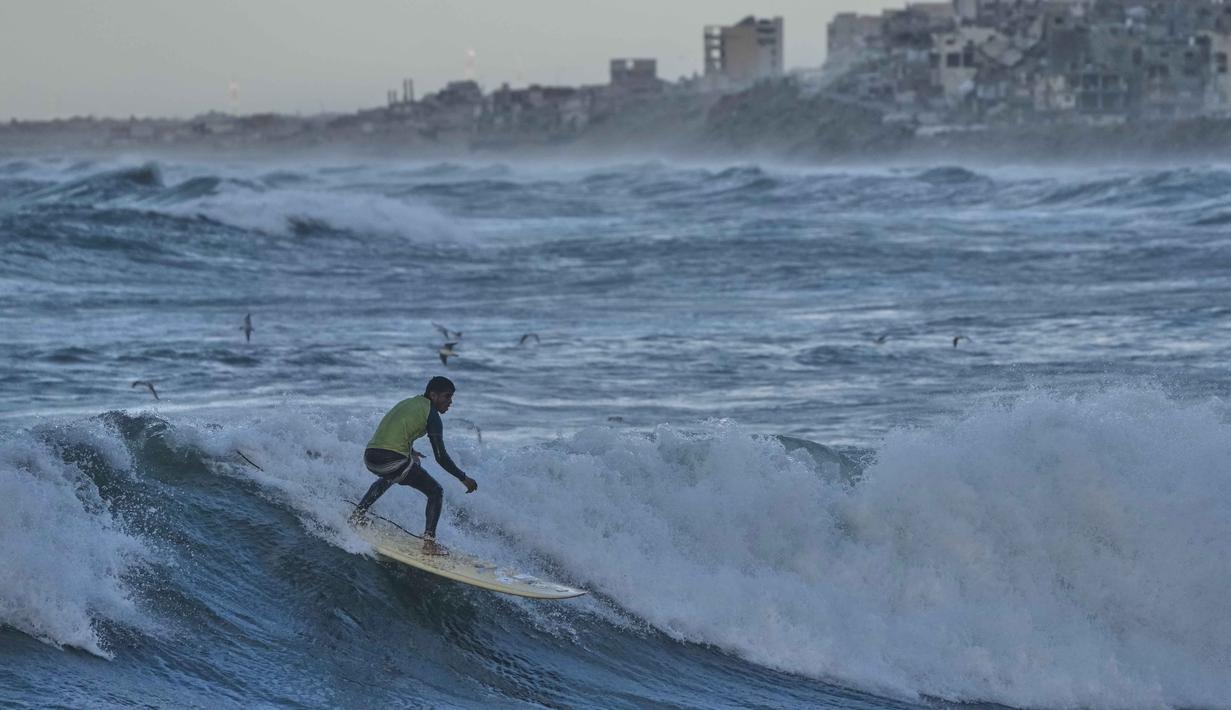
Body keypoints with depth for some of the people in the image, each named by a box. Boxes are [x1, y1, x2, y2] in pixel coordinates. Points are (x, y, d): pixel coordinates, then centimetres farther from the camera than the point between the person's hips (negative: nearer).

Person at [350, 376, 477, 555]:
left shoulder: (408, 403, 21)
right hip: (393, 461, -8)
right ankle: (429, 542, -3)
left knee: (389, 477, 42)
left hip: (370, 458, 8)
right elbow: (441, 457, -6)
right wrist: (463, 478, 2)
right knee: (436, 493, 7)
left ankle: (358, 514, 35)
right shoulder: (431, 414, -2)